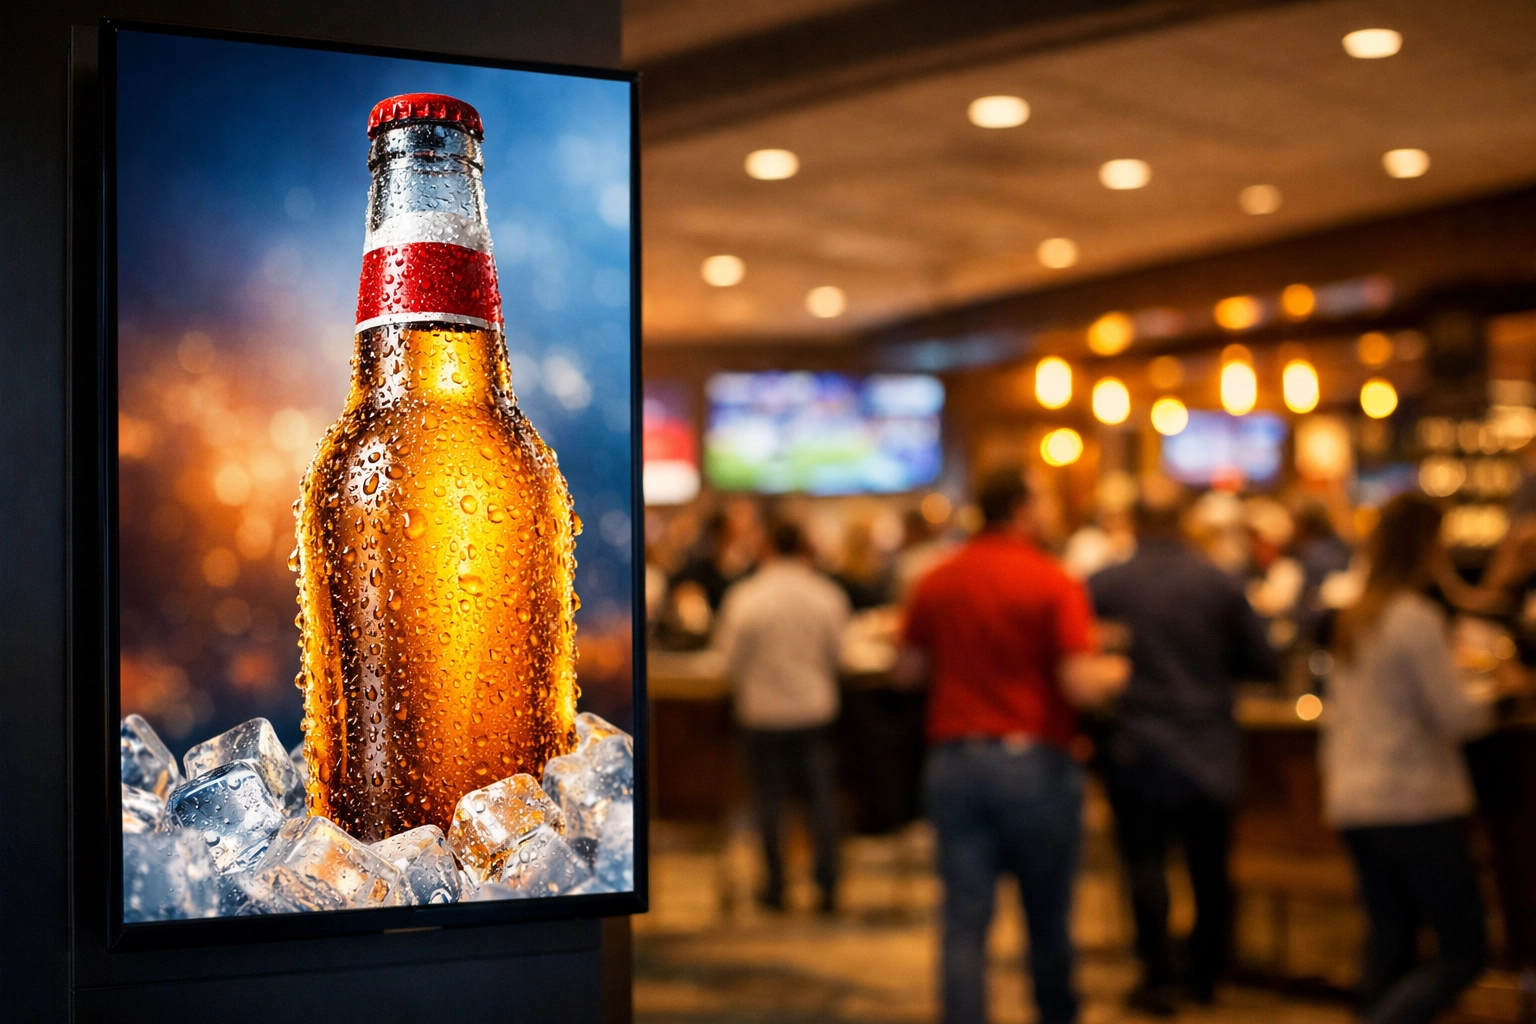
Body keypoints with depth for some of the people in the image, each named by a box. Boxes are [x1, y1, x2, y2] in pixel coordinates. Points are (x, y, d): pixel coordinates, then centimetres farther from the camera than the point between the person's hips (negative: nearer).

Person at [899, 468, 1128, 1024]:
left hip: (954, 761, 3)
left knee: (965, 921, 1)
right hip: (1035, 763, -2)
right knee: (1047, 918, 15)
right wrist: (1116, 670, 5)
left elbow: (908, 670, 12)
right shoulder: (1053, 584, -9)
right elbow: (1081, 685, -16)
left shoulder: (934, 583, 4)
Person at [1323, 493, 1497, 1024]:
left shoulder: (1353, 619, 12)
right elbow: (1453, 713, -15)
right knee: (1463, 952, -2)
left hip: (1354, 805, 8)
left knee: (1390, 944, 12)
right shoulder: (1417, 618, -13)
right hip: (1417, 803, -8)